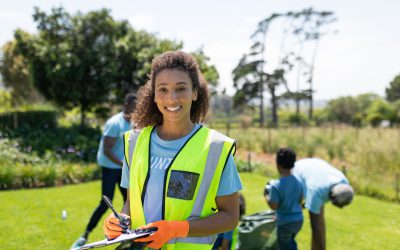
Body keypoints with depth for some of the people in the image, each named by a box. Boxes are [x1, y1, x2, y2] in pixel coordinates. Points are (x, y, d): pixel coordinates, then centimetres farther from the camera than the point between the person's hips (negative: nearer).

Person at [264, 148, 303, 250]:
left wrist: (266, 195, -2)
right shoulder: (298, 182, -2)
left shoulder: (276, 185, -21)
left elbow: (274, 206, -16)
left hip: (285, 222, -6)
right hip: (298, 219, 6)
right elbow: (300, 201, 8)